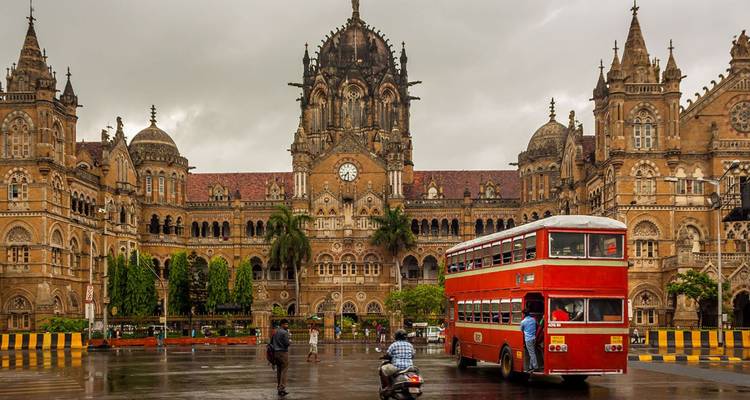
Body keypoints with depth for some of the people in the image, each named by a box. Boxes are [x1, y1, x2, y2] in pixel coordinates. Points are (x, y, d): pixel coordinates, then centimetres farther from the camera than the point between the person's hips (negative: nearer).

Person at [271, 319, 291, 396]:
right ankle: (282, 388, -11)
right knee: (284, 371, -6)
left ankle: (279, 388, 12)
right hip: (283, 352, -8)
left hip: (276, 352, 8)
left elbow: (271, 342, 15)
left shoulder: (275, 332, 12)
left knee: (279, 371, 12)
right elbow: (287, 343, -16)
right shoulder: (284, 333, -13)